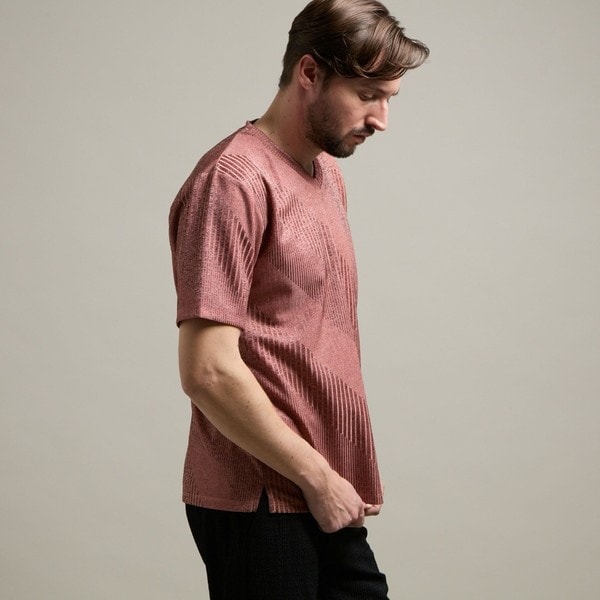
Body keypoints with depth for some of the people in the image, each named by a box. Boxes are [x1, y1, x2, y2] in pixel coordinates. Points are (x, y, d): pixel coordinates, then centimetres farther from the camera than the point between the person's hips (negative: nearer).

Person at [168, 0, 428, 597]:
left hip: (329, 500, 8)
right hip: (260, 503, -8)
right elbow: (209, 372, -19)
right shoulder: (234, 179, -14)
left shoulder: (328, 174, 14)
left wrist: (344, 473, 11)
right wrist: (318, 477, -13)